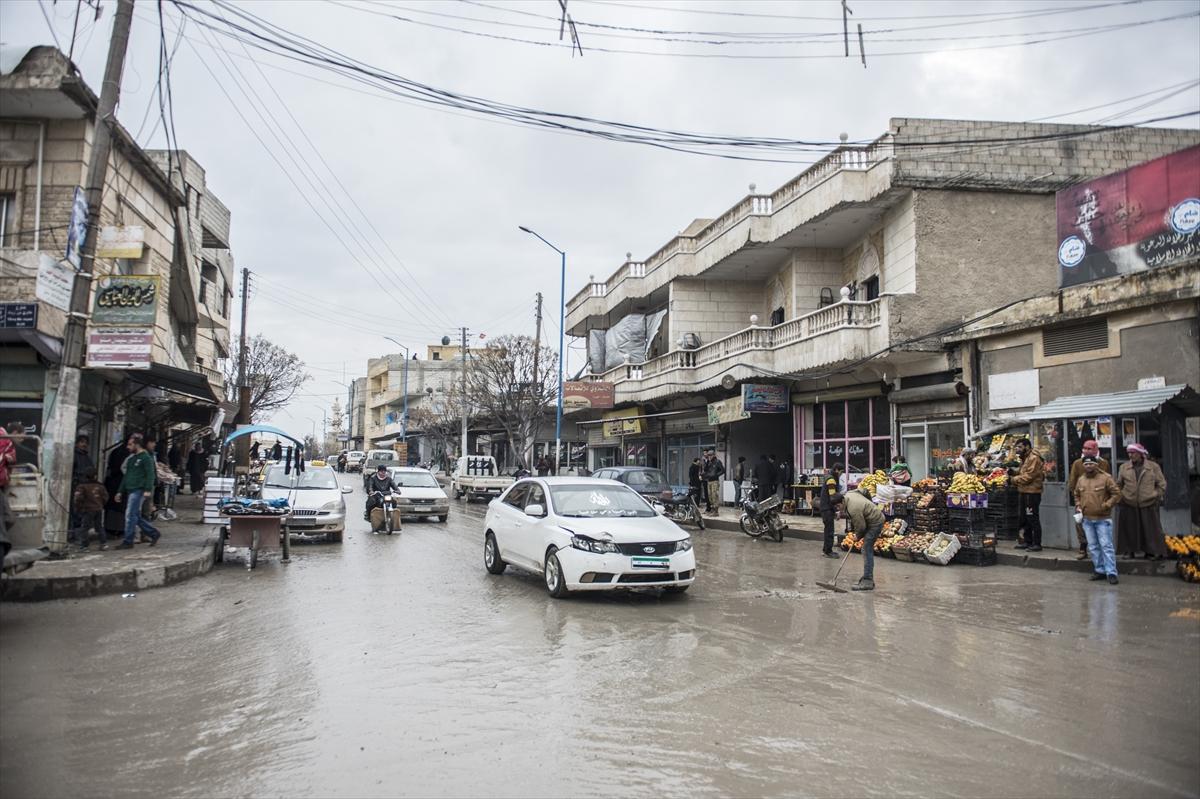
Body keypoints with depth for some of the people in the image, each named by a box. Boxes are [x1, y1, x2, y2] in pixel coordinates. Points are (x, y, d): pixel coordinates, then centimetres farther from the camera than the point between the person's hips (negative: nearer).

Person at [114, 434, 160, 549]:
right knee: (136, 517, 9)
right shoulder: (131, 459, 20)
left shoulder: (146, 457, -8)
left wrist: (148, 490, -22)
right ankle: (154, 533, 19)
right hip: (130, 491, 9)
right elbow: (126, 476, 24)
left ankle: (128, 542, -3)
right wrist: (120, 491, 22)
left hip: (138, 491, -9)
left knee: (130, 516, -9)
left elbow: (150, 475, -14)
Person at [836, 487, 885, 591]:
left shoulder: (853, 509, -30)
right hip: (875, 518, 11)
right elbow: (862, 491, 16)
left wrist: (858, 536, 1)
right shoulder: (848, 494, -3)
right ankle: (868, 579, 17)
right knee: (867, 550, 12)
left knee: (867, 550, -13)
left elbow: (860, 527, -21)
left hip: (875, 523, -11)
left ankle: (867, 582, -14)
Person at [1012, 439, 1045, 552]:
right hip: (1025, 492, 11)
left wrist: (1014, 479, -14)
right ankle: (1027, 541, 24)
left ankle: (1037, 544, -2)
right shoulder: (1025, 458, 18)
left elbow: (1028, 476, -20)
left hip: (1032, 493, -10)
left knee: (1033, 519, -6)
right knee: (1025, 519, 16)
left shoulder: (1034, 458, -14)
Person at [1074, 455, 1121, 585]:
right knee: (1093, 547, 11)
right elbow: (1076, 495, 23)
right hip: (1087, 519, 6)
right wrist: (1078, 506, 8)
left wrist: (1106, 505, -16)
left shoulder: (1105, 478, -7)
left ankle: (1111, 573, -5)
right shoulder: (1081, 480, 9)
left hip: (1102, 519, -6)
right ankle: (1100, 570, 20)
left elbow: (1116, 493, -7)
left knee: (1106, 545, -7)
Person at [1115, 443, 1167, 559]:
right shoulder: (1124, 467, 7)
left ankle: (1151, 552, 11)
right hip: (1128, 505, 1)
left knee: (1150, 530, 2)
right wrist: (1119, 497, 3)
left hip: (1148, 505, -1)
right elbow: (1119, 484, 12)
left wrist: (1157, 496, -1)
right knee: (1129, 529, 5)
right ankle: (1129, 551, 14)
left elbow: (1161, 484, 8)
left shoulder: (1153, 467, 3)